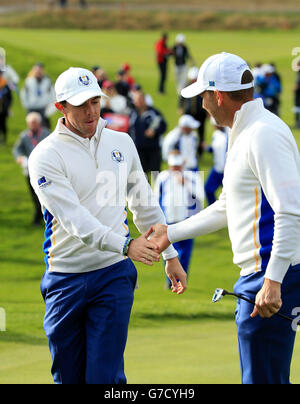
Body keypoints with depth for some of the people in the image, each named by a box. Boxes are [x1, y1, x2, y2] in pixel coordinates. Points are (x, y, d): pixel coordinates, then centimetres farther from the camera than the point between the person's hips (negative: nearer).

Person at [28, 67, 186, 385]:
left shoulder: (121, 143, 8)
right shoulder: (46, 156, -8)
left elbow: (144, 205, 20)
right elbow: (73, 218, -20)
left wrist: (170, 255, 19)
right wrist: (126, 245, -32)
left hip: (113, 275, 2)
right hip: (65, 280, -1)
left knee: (104, 377, -9)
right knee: (69, 377, 5)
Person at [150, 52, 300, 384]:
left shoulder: (264, 134, -16)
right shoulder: (242, 135, 19)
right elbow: (227, 207, 31)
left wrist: (273, 281, -28)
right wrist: (172, 233, 33)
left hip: (273, 281, -11)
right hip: (255, 276, 11)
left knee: (262, 379, -11)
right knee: (258, 377, 14)